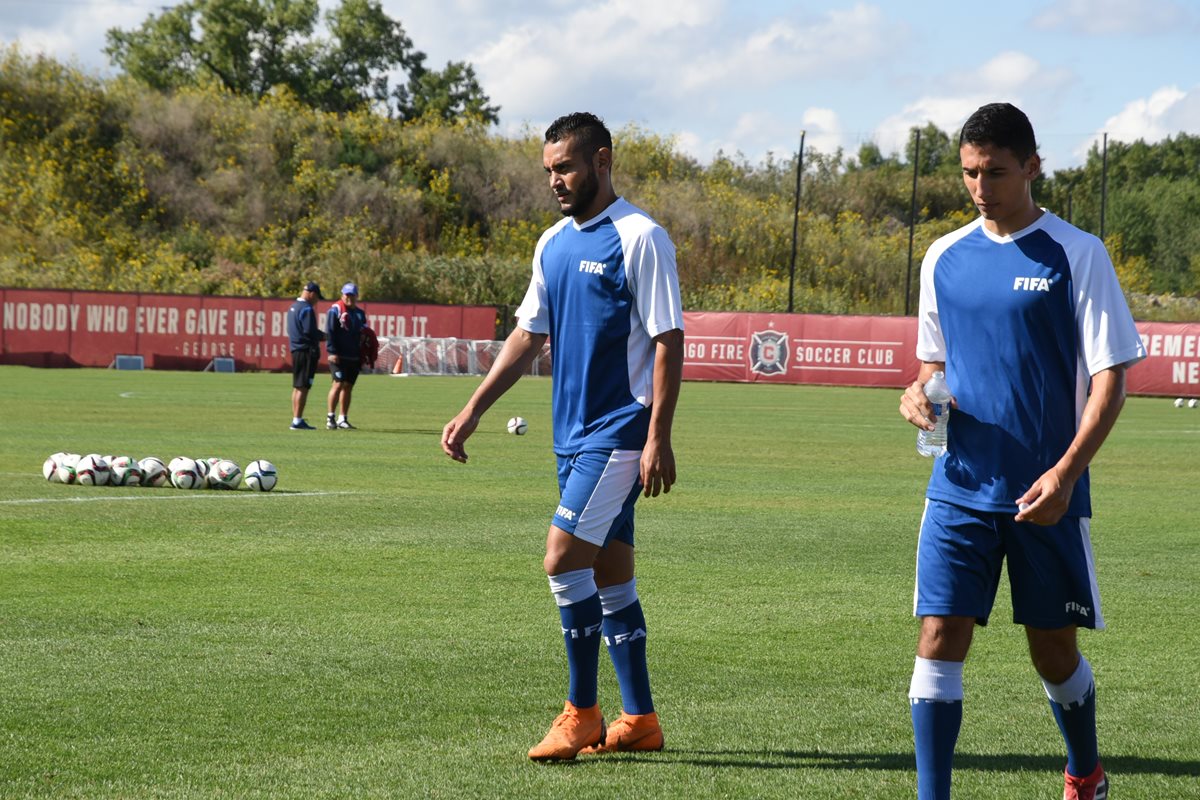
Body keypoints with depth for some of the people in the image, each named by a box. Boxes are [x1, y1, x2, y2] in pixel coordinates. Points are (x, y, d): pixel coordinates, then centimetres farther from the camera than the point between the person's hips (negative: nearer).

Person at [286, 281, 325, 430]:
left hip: (296, 350, 10)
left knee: (297, 387, 13)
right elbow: (310, 331, -21)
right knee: (303, 387, -8)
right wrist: (323, 336, -3)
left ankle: (296, 420, 17)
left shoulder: (293, 307, 16)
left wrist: (319, 335, 17)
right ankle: (297, 421, -10)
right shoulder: (307, 309, -14)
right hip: (307, 351, -10)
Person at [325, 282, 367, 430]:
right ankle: (330, 417, -7)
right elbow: (329, 332, -9)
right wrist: (332, 352, -17)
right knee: (339, 384, -13)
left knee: (348, 386, 7)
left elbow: (364, 335, 22)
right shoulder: (335, 310, -3)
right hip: (339, 356, -6)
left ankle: (343, 419, 12)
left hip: (354, 357, 6)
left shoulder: (360, 313, 16)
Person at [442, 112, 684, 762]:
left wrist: (658, 439, -18)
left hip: (620, 432, -8)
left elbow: (668, 343, -13)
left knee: (564, 555, -14)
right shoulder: (554, 243, 13)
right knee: (608, 573, 9)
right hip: (572, 433, 8)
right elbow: (528, 336, 19)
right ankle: (639, 720, 16)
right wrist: (473, 410, 12)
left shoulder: (640, 238, -10)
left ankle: (581, 713, -4)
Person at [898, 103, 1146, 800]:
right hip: (960, 488, 3)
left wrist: (1065, 473, -18)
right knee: (939, 639, -8)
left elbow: (1110, 379, -7)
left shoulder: (1077, 255, -6)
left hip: (1047, 496, -3)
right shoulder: (946, 257, 8)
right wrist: (920, 394, -4)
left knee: (1055, 651, 9)